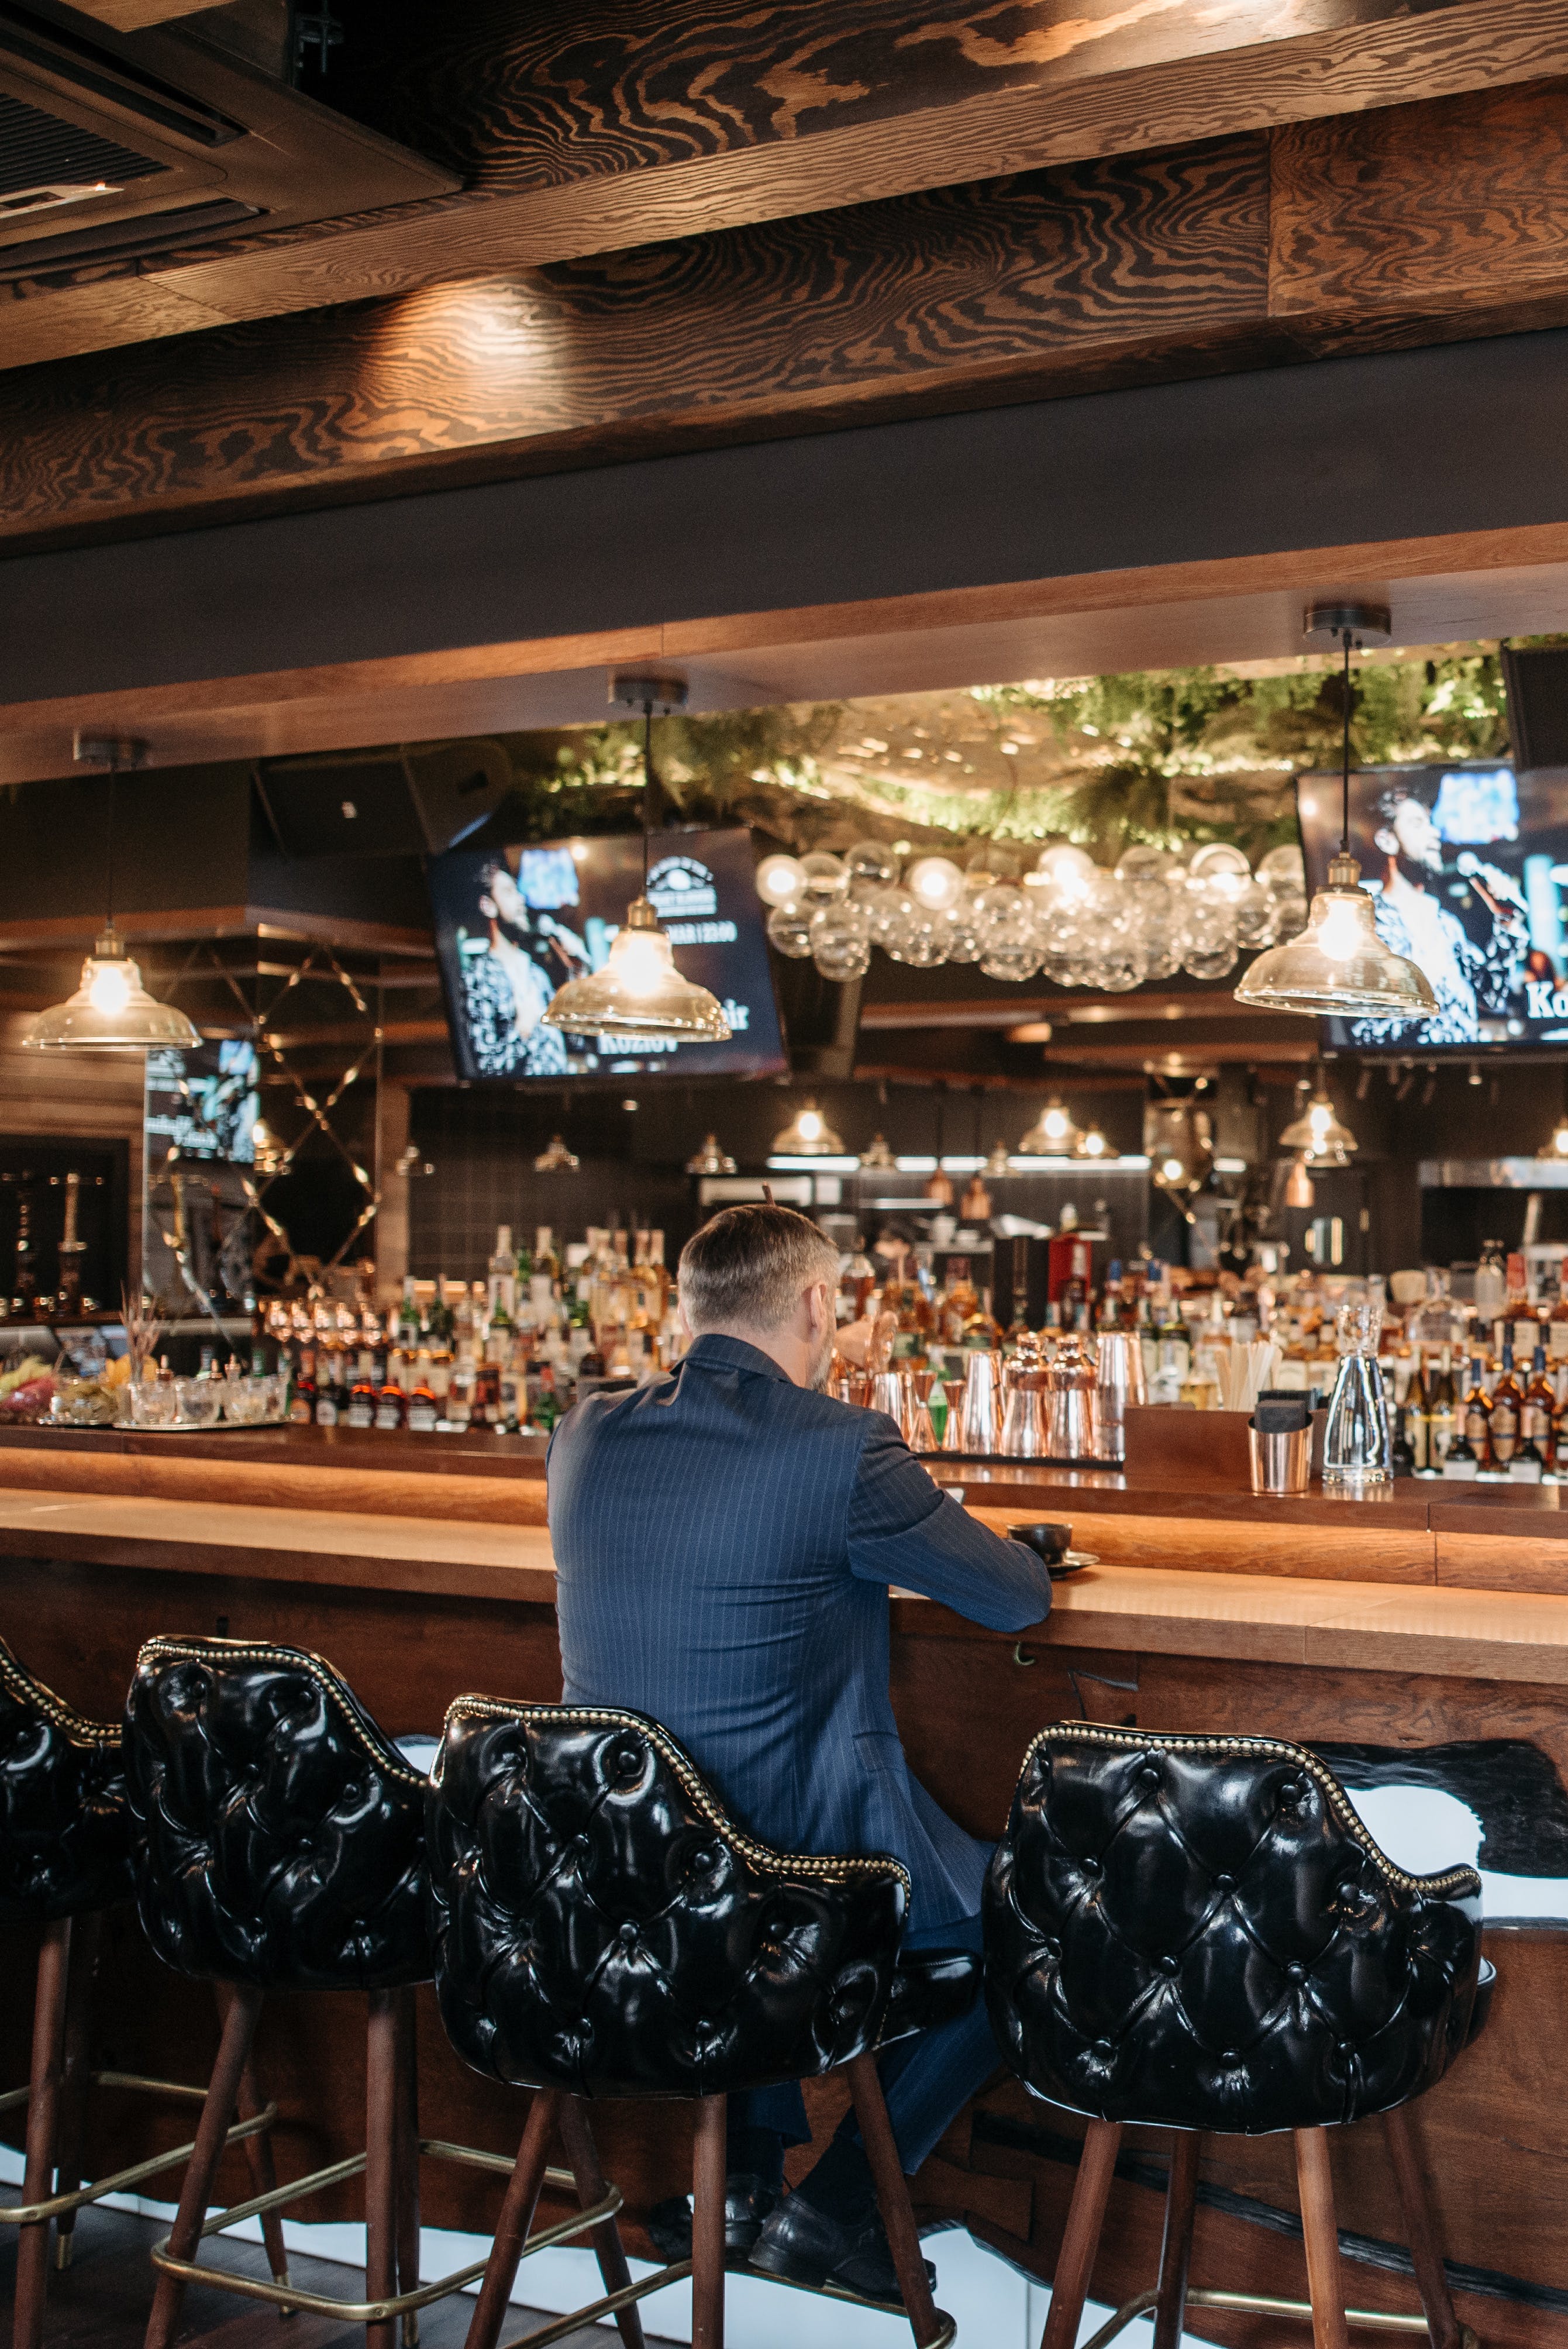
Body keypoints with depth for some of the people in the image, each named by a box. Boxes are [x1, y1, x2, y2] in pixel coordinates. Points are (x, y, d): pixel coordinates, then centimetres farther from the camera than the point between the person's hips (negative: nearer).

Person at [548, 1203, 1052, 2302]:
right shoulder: (841, 1448, -18)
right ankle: (837, 2204, 16)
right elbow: (1021, 1596, -5)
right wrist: (929, 1522, 16)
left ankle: (743, 2178, 29)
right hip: (790, 1860, -7)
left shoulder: (586, 1436, 1)